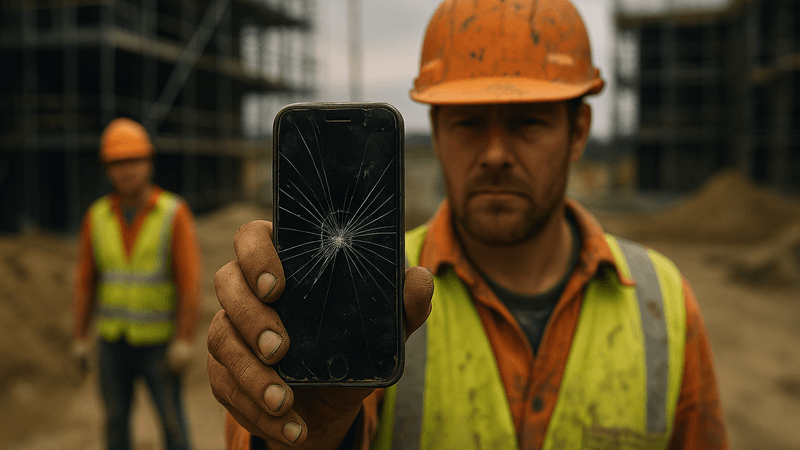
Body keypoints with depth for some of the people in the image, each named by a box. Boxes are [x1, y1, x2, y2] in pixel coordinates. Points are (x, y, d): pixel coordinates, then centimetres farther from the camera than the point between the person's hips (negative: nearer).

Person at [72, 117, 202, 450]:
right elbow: (86, 280, 4)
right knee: (115, 423, 11)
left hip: (158, 343, -3)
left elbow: (190, 279, -15)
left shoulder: (174, 213, -12)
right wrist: (80, 337, 2)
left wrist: (184, 340, -20)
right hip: (113, 341, 3)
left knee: (173, 423, 3)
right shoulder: (97, 217, -1)